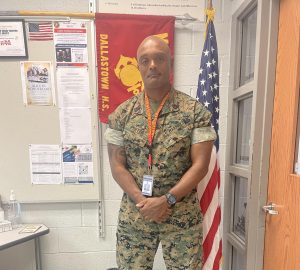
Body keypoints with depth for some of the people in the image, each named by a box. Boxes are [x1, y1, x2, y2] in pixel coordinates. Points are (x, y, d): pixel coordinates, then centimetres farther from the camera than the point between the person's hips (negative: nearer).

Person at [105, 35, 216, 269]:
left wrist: (167, 200, -17)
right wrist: (142, 201, -13)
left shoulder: (196, 111, -6)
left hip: (183, 216, -1)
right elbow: (117, 165, -3)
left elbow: (200, 165, -9)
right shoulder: (122, 114, -2)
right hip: (133, 217, 2)